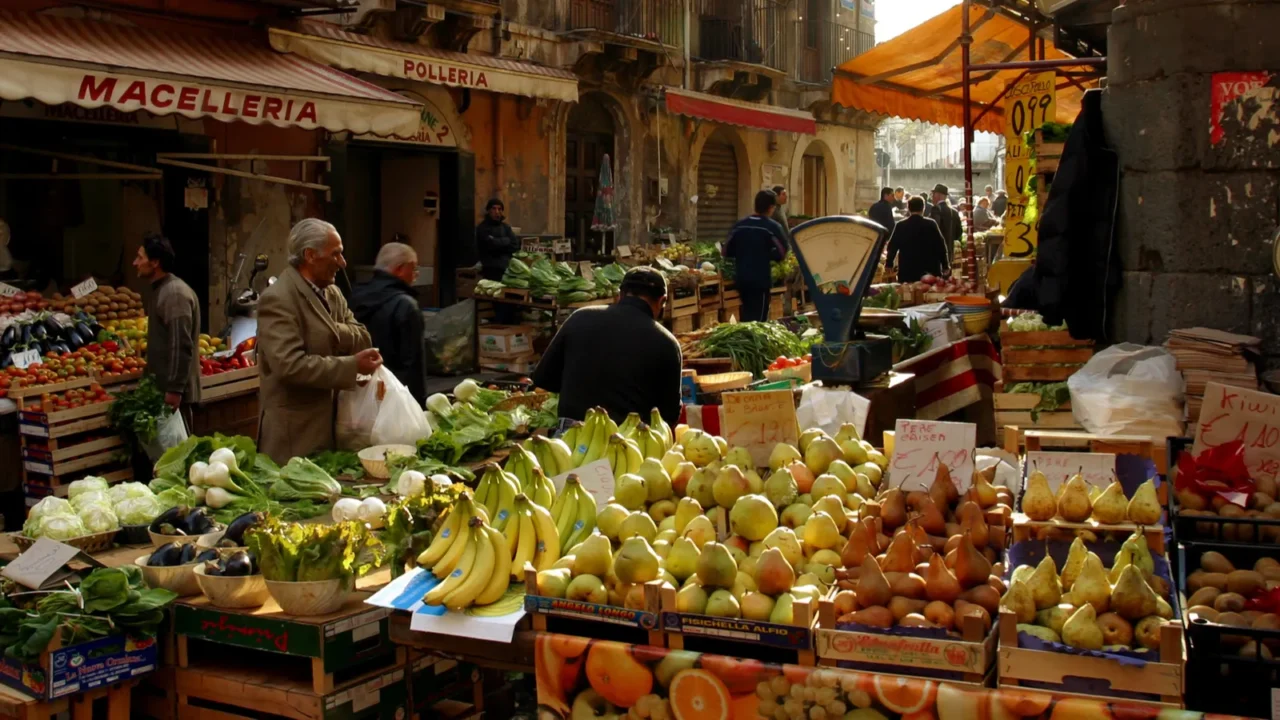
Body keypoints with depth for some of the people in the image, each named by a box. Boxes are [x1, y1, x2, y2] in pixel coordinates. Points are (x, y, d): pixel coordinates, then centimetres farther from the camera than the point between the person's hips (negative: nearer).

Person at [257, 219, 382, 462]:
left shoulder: (333, 293, 12)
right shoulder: (277, 299, -16)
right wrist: (352, 366, -23)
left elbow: (362, 338, 6)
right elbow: (290, 365, -25)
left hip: (332, 421, 8)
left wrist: (332, 332, -14)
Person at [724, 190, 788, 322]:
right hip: (760, 280, -5)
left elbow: (727, 251, 8)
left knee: (746, 316, 18)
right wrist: (767, 254, 5)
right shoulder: (772, 226, -8)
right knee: (757, 320, -1)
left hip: (741, 278, 5)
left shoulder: (739, 225, 5)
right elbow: (781, 253, -13)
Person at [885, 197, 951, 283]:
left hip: (907, 272, 1)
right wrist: (945, 265, 8)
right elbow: (941, 246, -2)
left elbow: (892, 247, 6)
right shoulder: (931, 224, -4)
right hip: (929, 271, -1)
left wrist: (889, 264, 19)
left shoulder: (901, 226, 0)